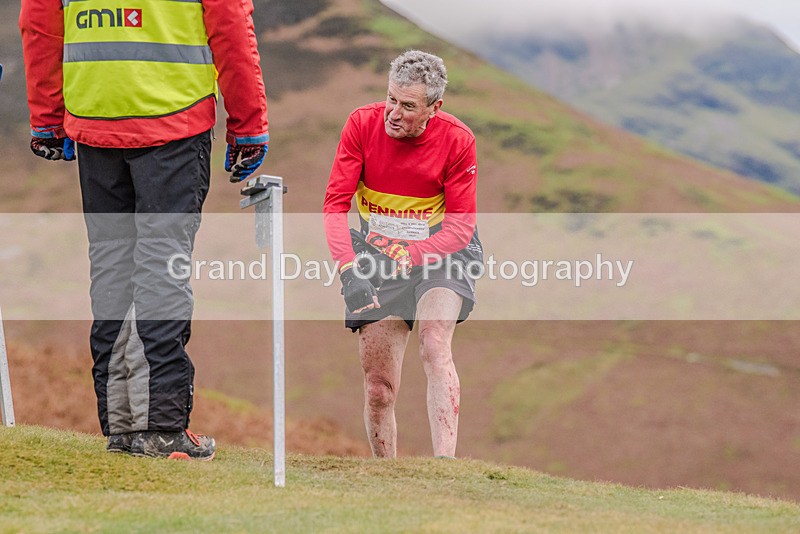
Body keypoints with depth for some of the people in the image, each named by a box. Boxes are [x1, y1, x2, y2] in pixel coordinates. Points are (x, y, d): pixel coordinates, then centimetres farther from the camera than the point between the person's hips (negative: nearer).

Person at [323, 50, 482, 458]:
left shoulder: (457, 140, -14)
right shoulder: (362, 123, -12)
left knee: (434, 344, -28)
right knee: (378, 385, -1)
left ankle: (445, 461, -35)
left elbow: (461, 223, -11)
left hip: (440, 249, -2)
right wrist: (348, 268, -26)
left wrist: (411, 254, -27)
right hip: (374, 251, 2)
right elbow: (335, 203, -11)